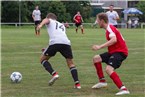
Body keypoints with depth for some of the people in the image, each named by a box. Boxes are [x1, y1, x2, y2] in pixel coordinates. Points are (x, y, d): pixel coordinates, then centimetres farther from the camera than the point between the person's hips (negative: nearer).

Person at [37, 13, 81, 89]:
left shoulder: (50, 21, 27)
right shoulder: (62, 25, 41)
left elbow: (46, 20, 2)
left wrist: (41, 24, -21)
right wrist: (48, 49, 47)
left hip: (55, 42, -4)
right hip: (66, 42, 4)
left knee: (43, 59, 16)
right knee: (71, 63, 19)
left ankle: (54, 74, -5)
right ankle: (77, 83, 5)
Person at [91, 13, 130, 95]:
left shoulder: (110, 28, -16)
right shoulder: (109, 28, 16)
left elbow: (114, 40, -33)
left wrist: (100, 46, -34)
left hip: (120, 52, -11)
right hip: (114, 51, 11)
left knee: (109, 69, -28)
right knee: (96, 58, 15)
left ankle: (123, 89, -33)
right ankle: (102, 81, 21)